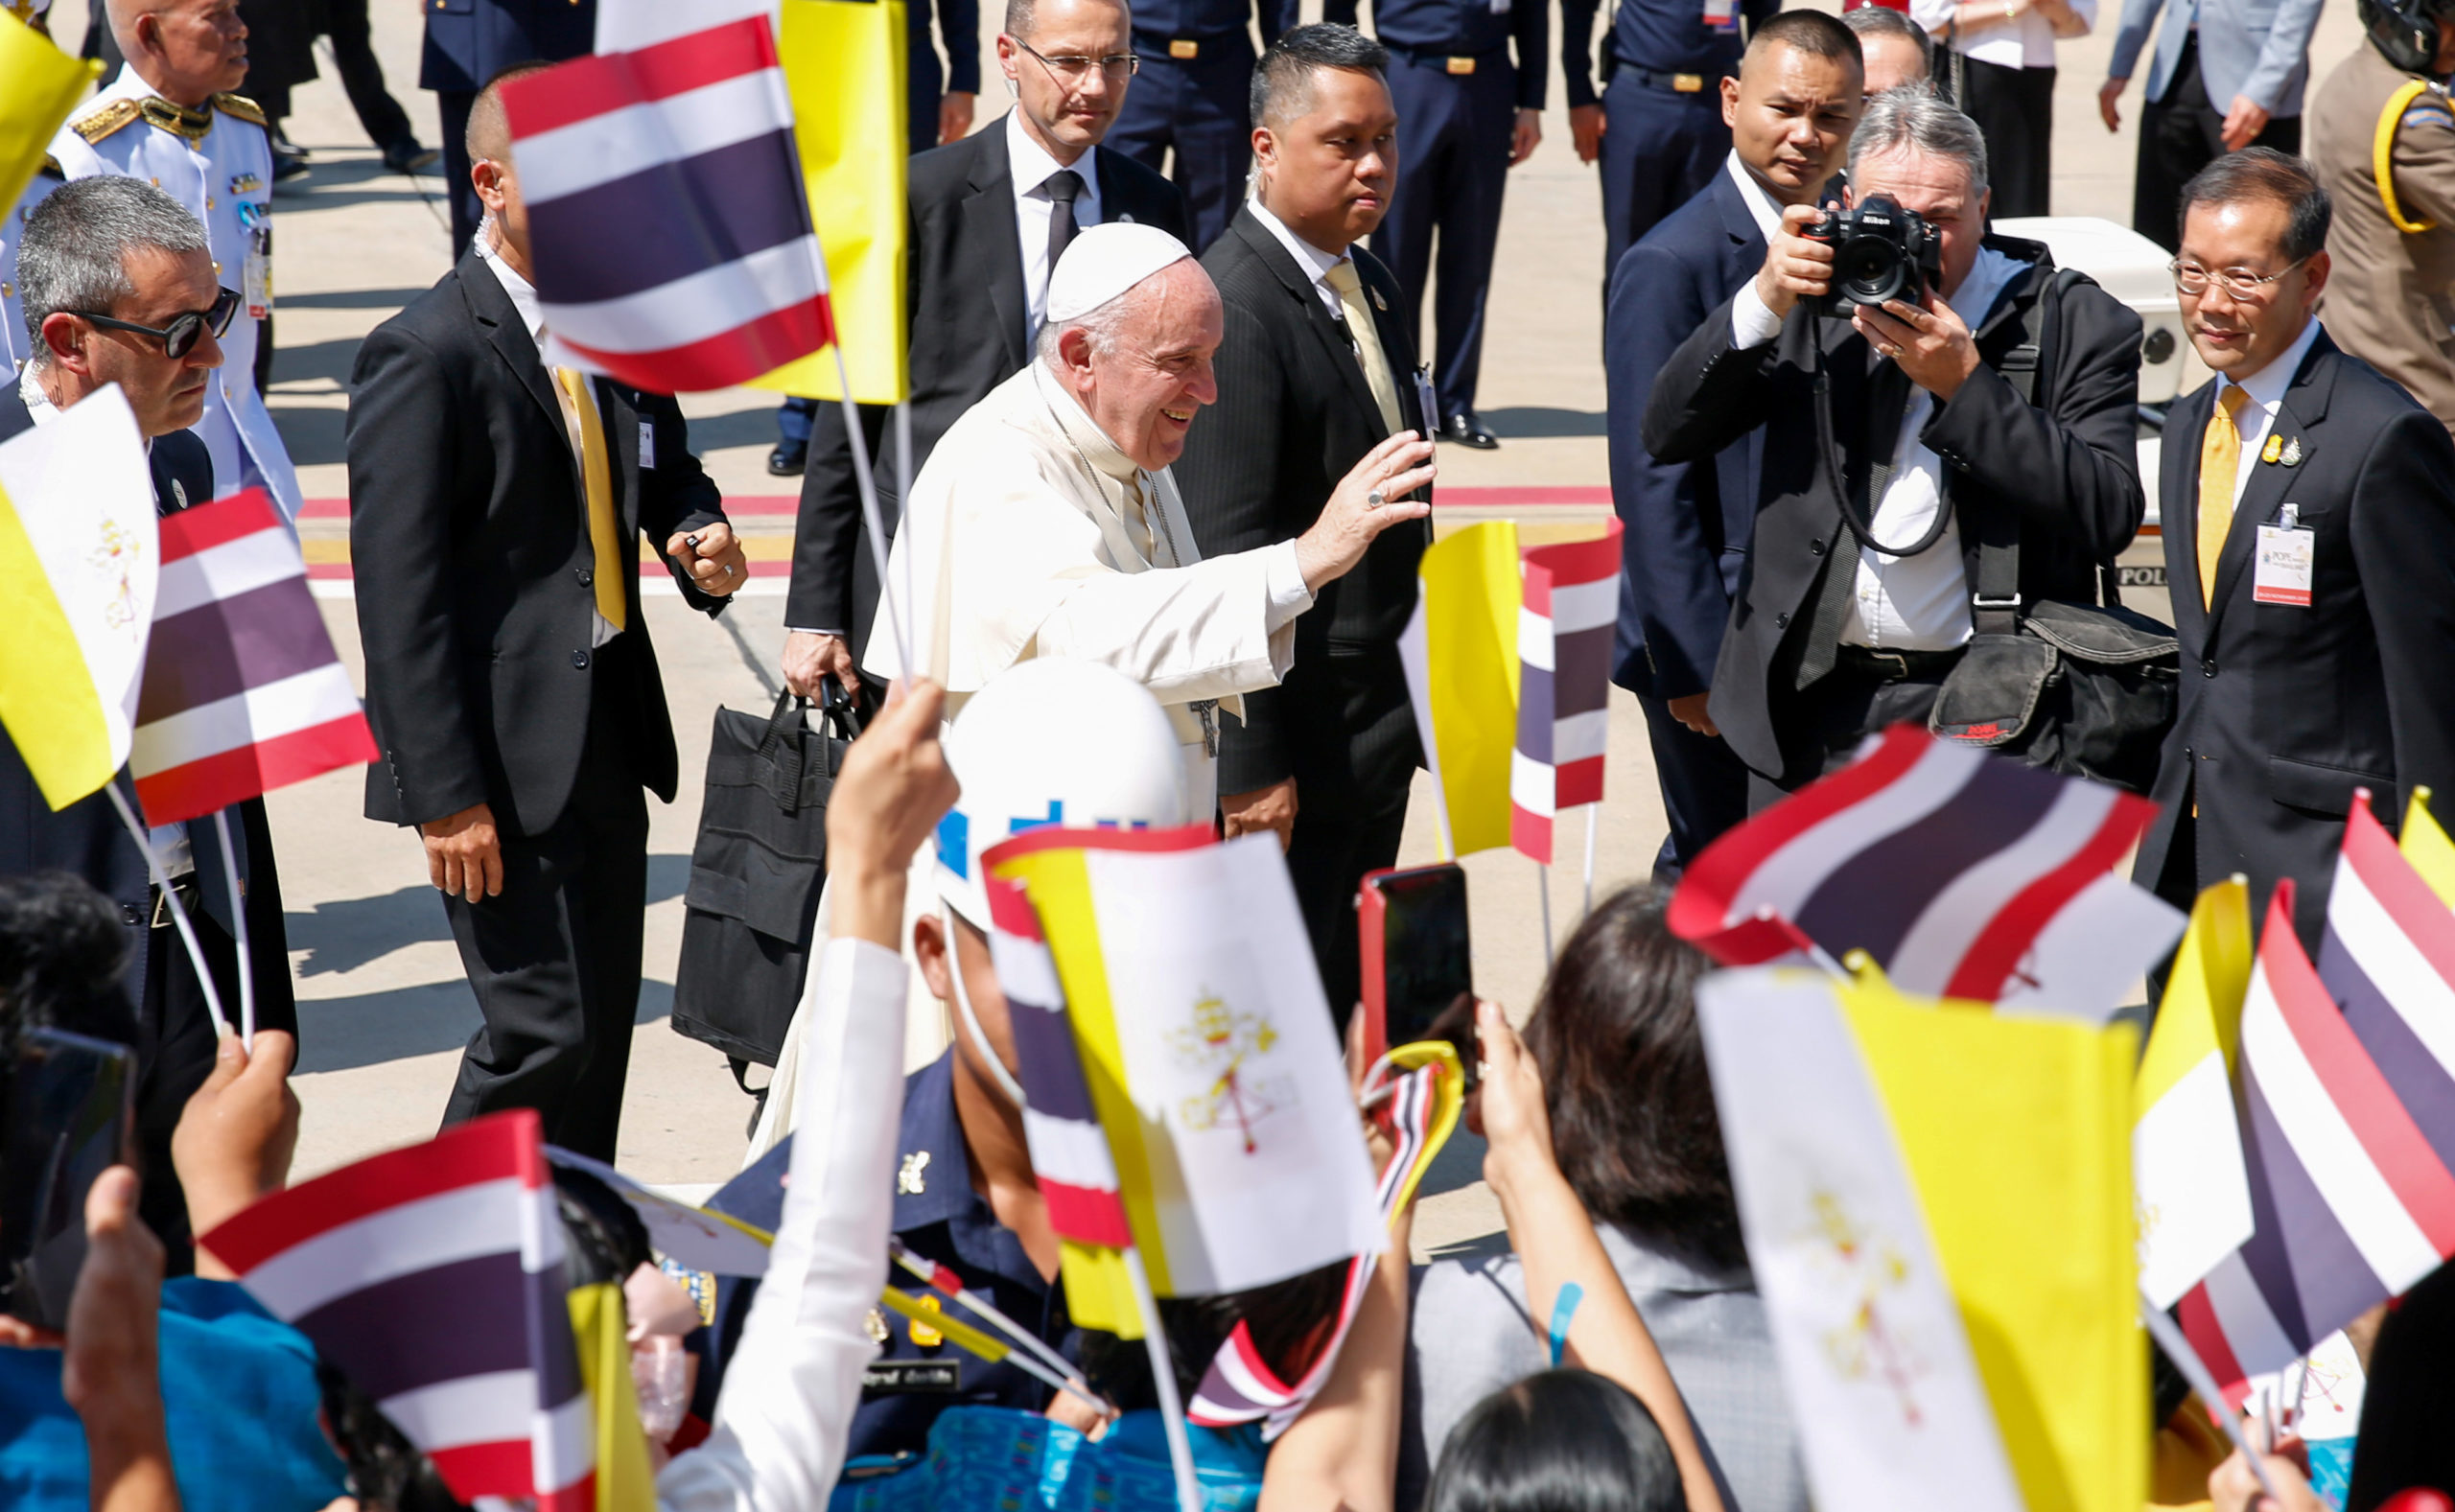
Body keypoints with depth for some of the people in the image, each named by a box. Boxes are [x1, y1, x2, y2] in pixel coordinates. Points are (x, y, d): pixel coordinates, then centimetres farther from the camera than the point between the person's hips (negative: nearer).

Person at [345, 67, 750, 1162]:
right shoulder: (426, 354, -13)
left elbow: (669, 477, 26)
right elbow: (398, 594, -16)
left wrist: (704, 548, 0)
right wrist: (445, 793, -19)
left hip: (609, 735, 8)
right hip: (501, 758, -8)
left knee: (604, 1022, 11)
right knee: (547, 1029, -8)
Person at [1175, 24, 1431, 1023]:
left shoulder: (1371, 286, 11)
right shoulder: (1235, 307, -18)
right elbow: (1226, 554, -21)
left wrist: (1415, 698, 17)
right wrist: (1254, 765, -21)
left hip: (1378, 729, 9)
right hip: (1295, 741, -9)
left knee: (1342, 1008, 15)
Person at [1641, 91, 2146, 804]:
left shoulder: (2076, 323, -3)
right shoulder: (1816, 298, 8)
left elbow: (2110, 516, -14)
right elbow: (1669, 436, 3)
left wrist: (1965, 385, -20)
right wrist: (1763, 303, -10)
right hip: (1810, 712, 3)